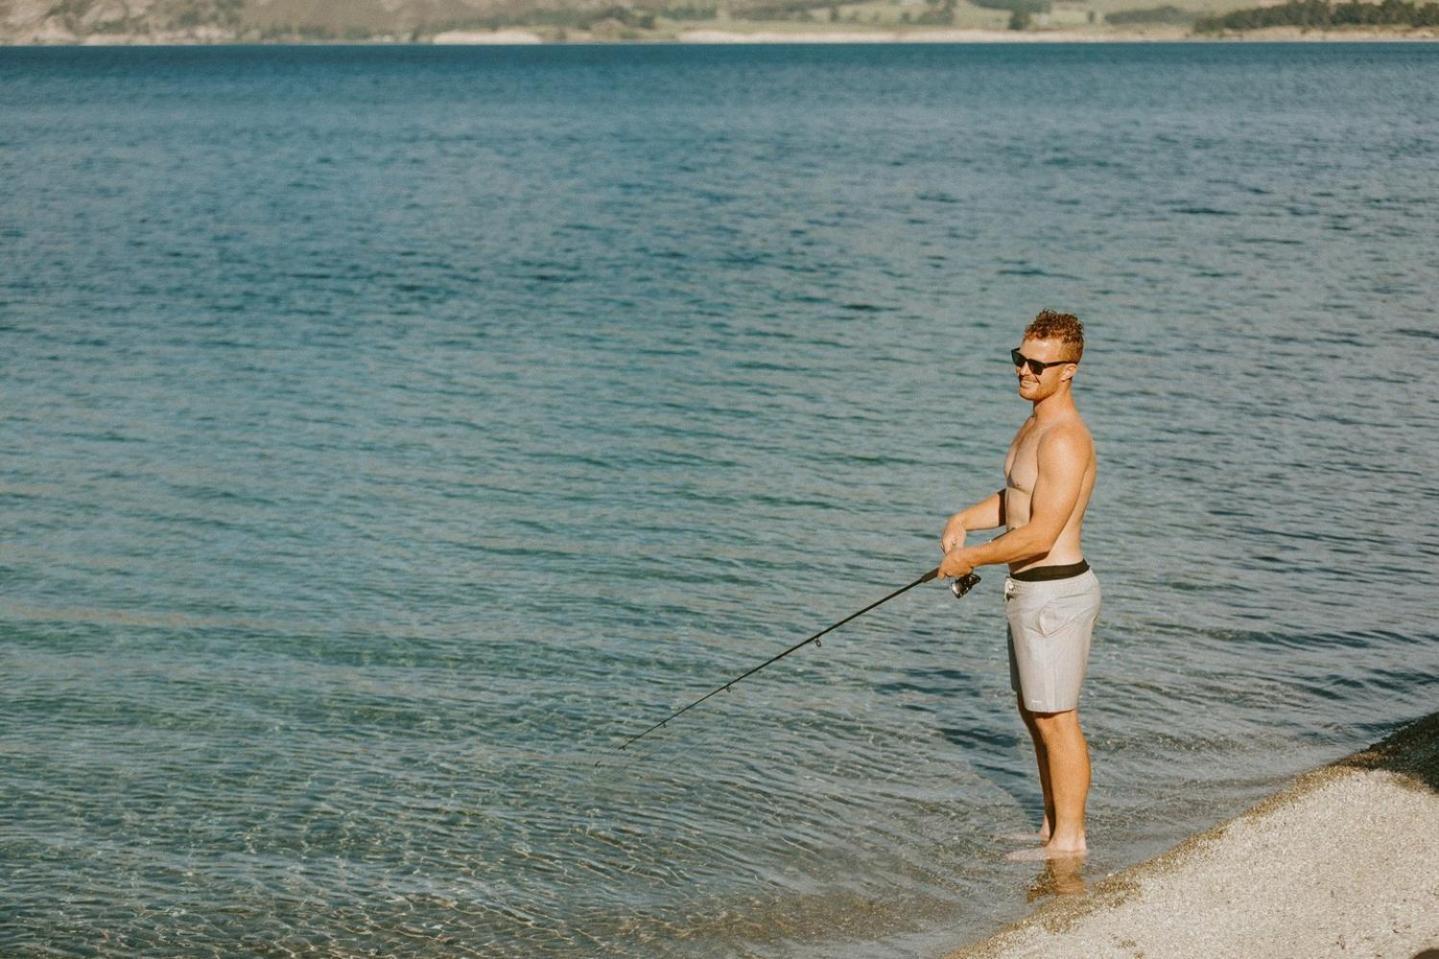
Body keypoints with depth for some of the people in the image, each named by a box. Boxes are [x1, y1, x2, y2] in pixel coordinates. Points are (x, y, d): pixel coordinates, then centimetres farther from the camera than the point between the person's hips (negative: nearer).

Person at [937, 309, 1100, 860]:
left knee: (1055, 719, -2)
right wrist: (964, 520, 6)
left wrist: (971, 559, -15)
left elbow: (1041, 534, -25)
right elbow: (1015, 500, 24)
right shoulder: (1035, 425, 11)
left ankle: (1069, 840, 9)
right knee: (1033, 712, 18)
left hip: (1054, 593, -11)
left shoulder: (1064, 440, -22)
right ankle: (1053, 826, 29)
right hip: (1032, 590, 11)